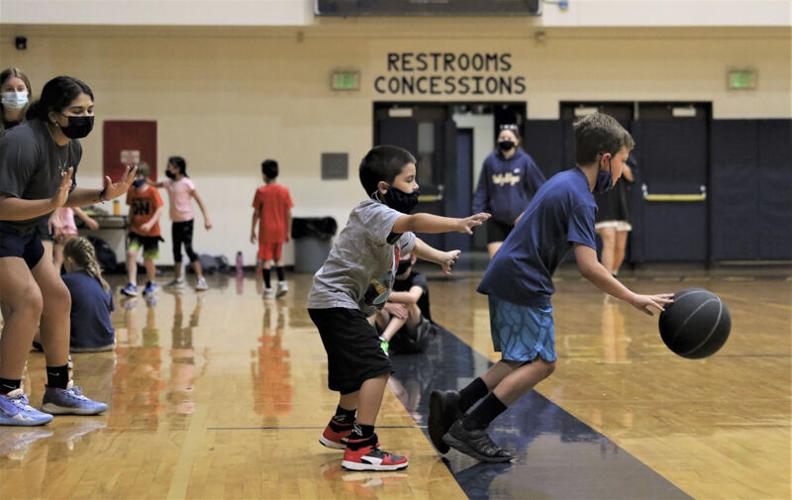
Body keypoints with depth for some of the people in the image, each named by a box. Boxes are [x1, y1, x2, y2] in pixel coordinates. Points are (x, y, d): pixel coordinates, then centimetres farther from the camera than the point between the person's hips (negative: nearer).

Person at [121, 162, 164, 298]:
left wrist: (150, 223, -29)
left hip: (151, 232, -3)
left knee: (148, 260, 6)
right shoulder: (131, 191, -1)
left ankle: (151, 284, 30)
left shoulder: (152, 191, -14)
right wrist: (130, 224, 12)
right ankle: (132, 286, -17)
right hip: (136, 230, 3)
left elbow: (159, 210, -17)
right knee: (131, 253, -17)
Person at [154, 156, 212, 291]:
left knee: (188, 248, -13)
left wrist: (206, 218, -17)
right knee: (176, 250, 13)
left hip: (186, 219, -7)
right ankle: (178, 279, 23)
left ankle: (201, 279, -13)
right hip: (175, 220, 7)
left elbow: (199, 200, -12)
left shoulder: (187, 183, -12)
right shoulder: (169, 182, 6)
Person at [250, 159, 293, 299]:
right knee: (277, 258, 18)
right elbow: (288, 213, 1)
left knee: (266, 260, 1)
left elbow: (256, 213, -4)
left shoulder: (261, 191, -6)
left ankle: (268, 289, -2)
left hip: (266, 230, -3)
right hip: (280, 230, 3)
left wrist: (252, 231, 4)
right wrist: (288, 231, 8)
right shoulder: (284, 190, 1)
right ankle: (282, 283, 3)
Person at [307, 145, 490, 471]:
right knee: (376, 367, -18)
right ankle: (361, 448, -19)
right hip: (335, 302, -11)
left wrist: (441, 257, 22)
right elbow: (413, 222, -41)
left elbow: (409, 242, 33)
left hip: (349, 305, 11)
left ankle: (340, 428, 43)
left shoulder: (391, 225, 11)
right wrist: (457, 224, -52)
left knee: (361, 368, 25)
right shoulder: (373, 213, -21)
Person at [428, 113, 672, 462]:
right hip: (524, 285, -10)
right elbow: (588, 267, -24)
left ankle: (454, 406, 7)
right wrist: (635, 300, -21)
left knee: (523, 360, 14)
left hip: (506, 277, 10)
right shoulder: (578, 197, -16)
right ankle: (470, 428, -8)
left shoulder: (563, 181, 13)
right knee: (540, 363, -6)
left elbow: (523, 222, 26)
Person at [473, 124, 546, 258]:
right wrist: (477, 211, -4)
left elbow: (540, 186, -1)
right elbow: (482, 190, 2)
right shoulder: (490, 161, -1)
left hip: (520, 220, 0)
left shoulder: (525, 161, -4)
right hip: (497, 220, 1)